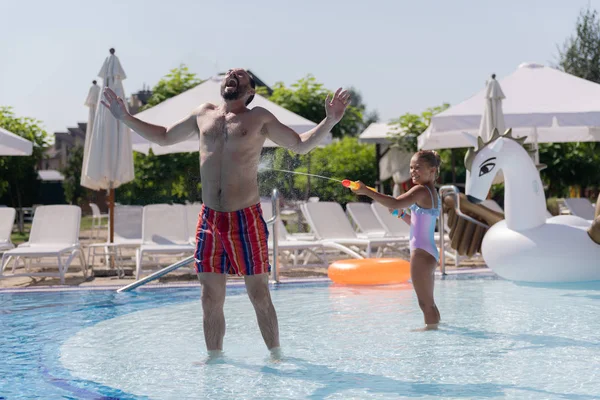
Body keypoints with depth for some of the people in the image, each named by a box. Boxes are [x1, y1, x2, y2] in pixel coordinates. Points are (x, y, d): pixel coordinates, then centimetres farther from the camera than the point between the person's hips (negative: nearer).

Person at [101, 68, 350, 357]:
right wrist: (125, 118, 23)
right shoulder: (203, 115, 15)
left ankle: (275, 354, 13)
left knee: (259, 295, 1)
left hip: (246, 219, -3)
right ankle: (214, 356, 19)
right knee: (211, 298, 6)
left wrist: (330, 121, -10)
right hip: (209, 218, 3)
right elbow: (163, 138, 28)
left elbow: (301, 145, 5)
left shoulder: (259, 119, 5)